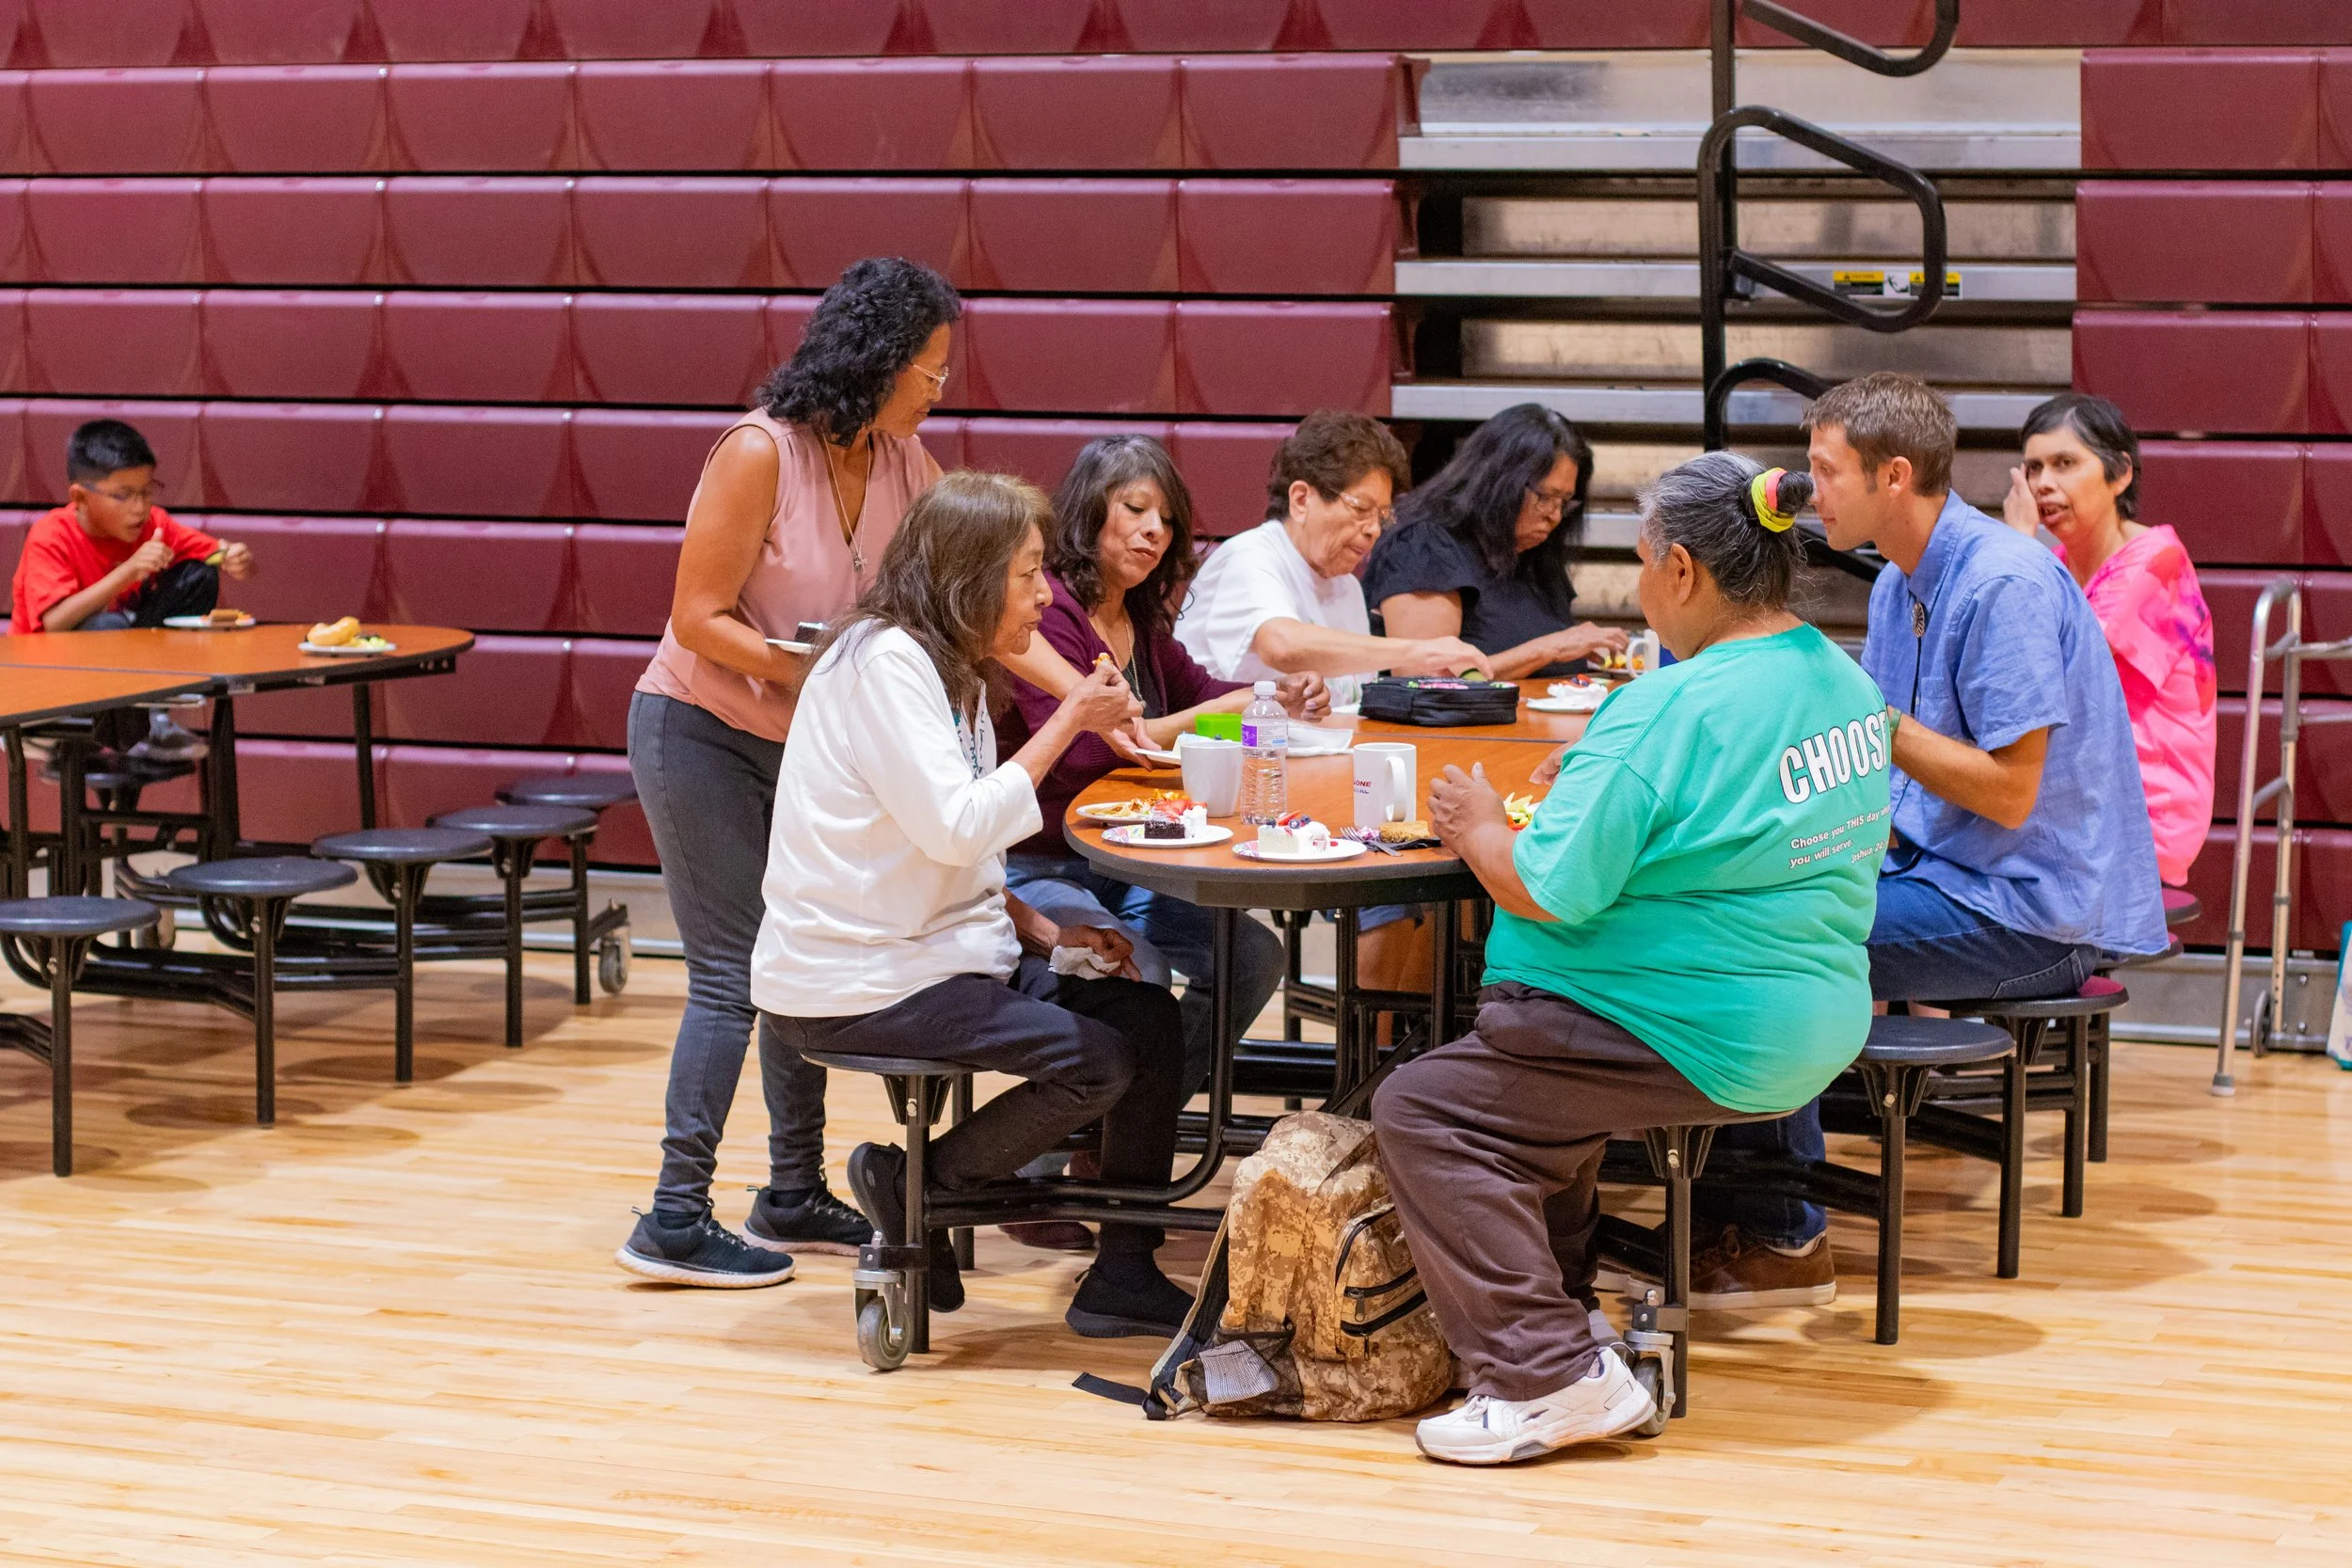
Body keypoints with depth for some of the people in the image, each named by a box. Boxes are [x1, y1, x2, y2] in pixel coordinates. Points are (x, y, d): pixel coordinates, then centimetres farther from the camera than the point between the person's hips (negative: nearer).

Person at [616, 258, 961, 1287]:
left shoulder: (903, 463, -1)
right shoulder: (760, 454, -21)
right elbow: (699, 619, -19)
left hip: (800, 744, 7)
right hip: (702, 734, -7)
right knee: (733, 973, -8)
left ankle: (795, 1198, 22)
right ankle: (675, 1221, -2)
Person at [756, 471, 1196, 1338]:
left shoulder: (949, 667, 15)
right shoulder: (883, 662, -16)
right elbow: (954, 827, -25)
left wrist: (1044, 929, 4)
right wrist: (1067, 724, -18)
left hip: (932, 948, 10)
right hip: (853, 981, -10)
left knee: (1149, 1018, -1)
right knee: (1097, 1062, -19)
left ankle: (1123, 1279, 5)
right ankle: (915, 1183, 0)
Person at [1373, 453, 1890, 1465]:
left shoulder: (1670, 711, -22)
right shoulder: (1848, 685, 7)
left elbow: (1552, 891, -23)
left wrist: (1480, 830, -1)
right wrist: (1586, 793, 18)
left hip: (1710, 1044, -10)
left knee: (1422, 1111, -7)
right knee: (1527, 1062, 30)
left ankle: (1552, 1373, -11)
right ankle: (1566, 1308, 33)